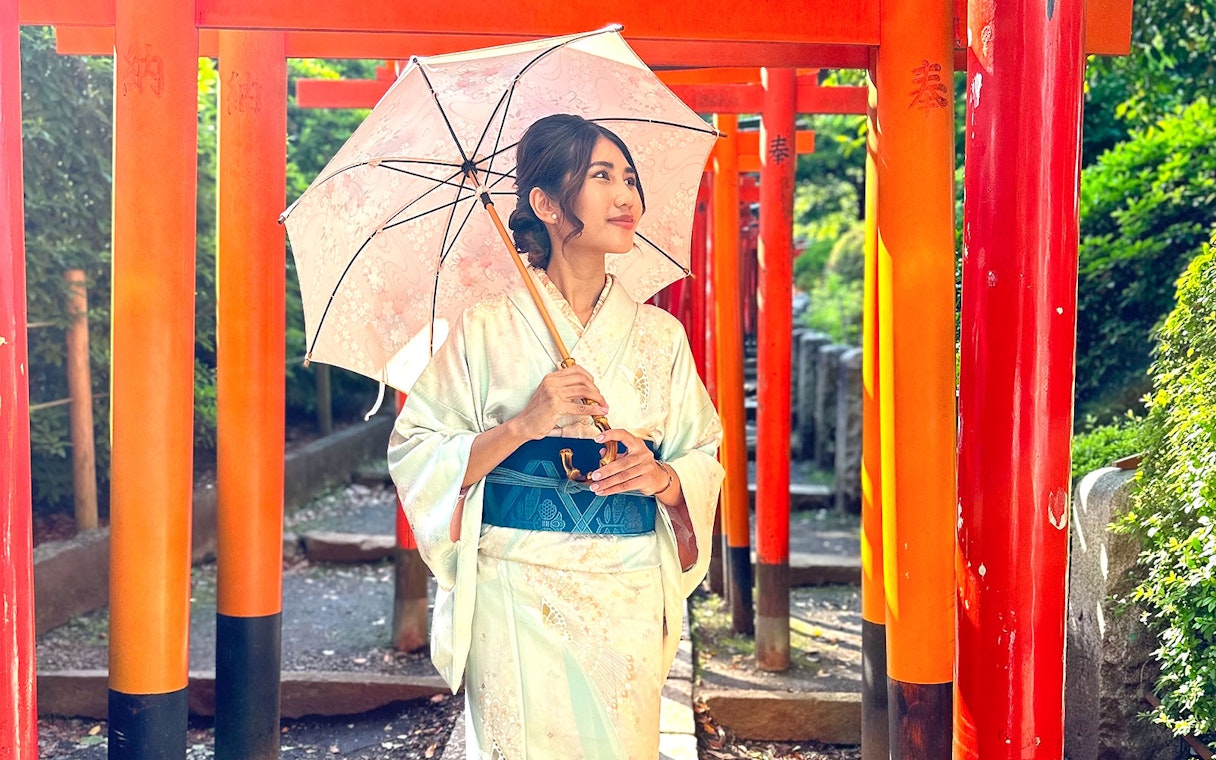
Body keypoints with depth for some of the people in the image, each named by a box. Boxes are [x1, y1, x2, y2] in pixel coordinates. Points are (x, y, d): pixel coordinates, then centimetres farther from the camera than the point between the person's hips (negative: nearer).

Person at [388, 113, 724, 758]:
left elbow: (705, 464, 9)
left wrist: (662, 478, -12)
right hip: (516, 604, -2)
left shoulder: (660, 335, 6)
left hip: (628, 606, 3)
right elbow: (414, 457, -6)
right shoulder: (487, 329, -2)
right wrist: (523, 425, -17)